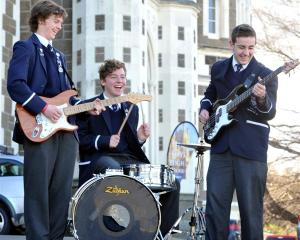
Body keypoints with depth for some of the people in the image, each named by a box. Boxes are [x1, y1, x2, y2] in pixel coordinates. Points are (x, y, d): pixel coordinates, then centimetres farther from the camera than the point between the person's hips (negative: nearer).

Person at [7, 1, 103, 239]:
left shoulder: (58, 55, 24)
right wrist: (43, 108, -19)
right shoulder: (25, 47, -1)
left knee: (62, 190, 5)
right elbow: (15, 84, -15)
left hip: (65, 129, 8)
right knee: (38, 190, -5)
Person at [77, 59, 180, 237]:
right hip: (99, 159, -5)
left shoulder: (132, 109, 21)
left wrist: (139, 138, 1)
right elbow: (79, 139, -5)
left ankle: (161, 233, 0)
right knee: (113, 168, -43)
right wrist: (104, 141, -17)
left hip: (129, 160, 6)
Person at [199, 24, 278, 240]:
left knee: (251, 208, -1)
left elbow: (270, 114, -9)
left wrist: (262, 98, -30)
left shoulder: (266, 75, -1)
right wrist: (205, 108, 8)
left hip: (251, 149, -3)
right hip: (221, 146, 4)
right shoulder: (219, 69, 12)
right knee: (215, 205, 1)